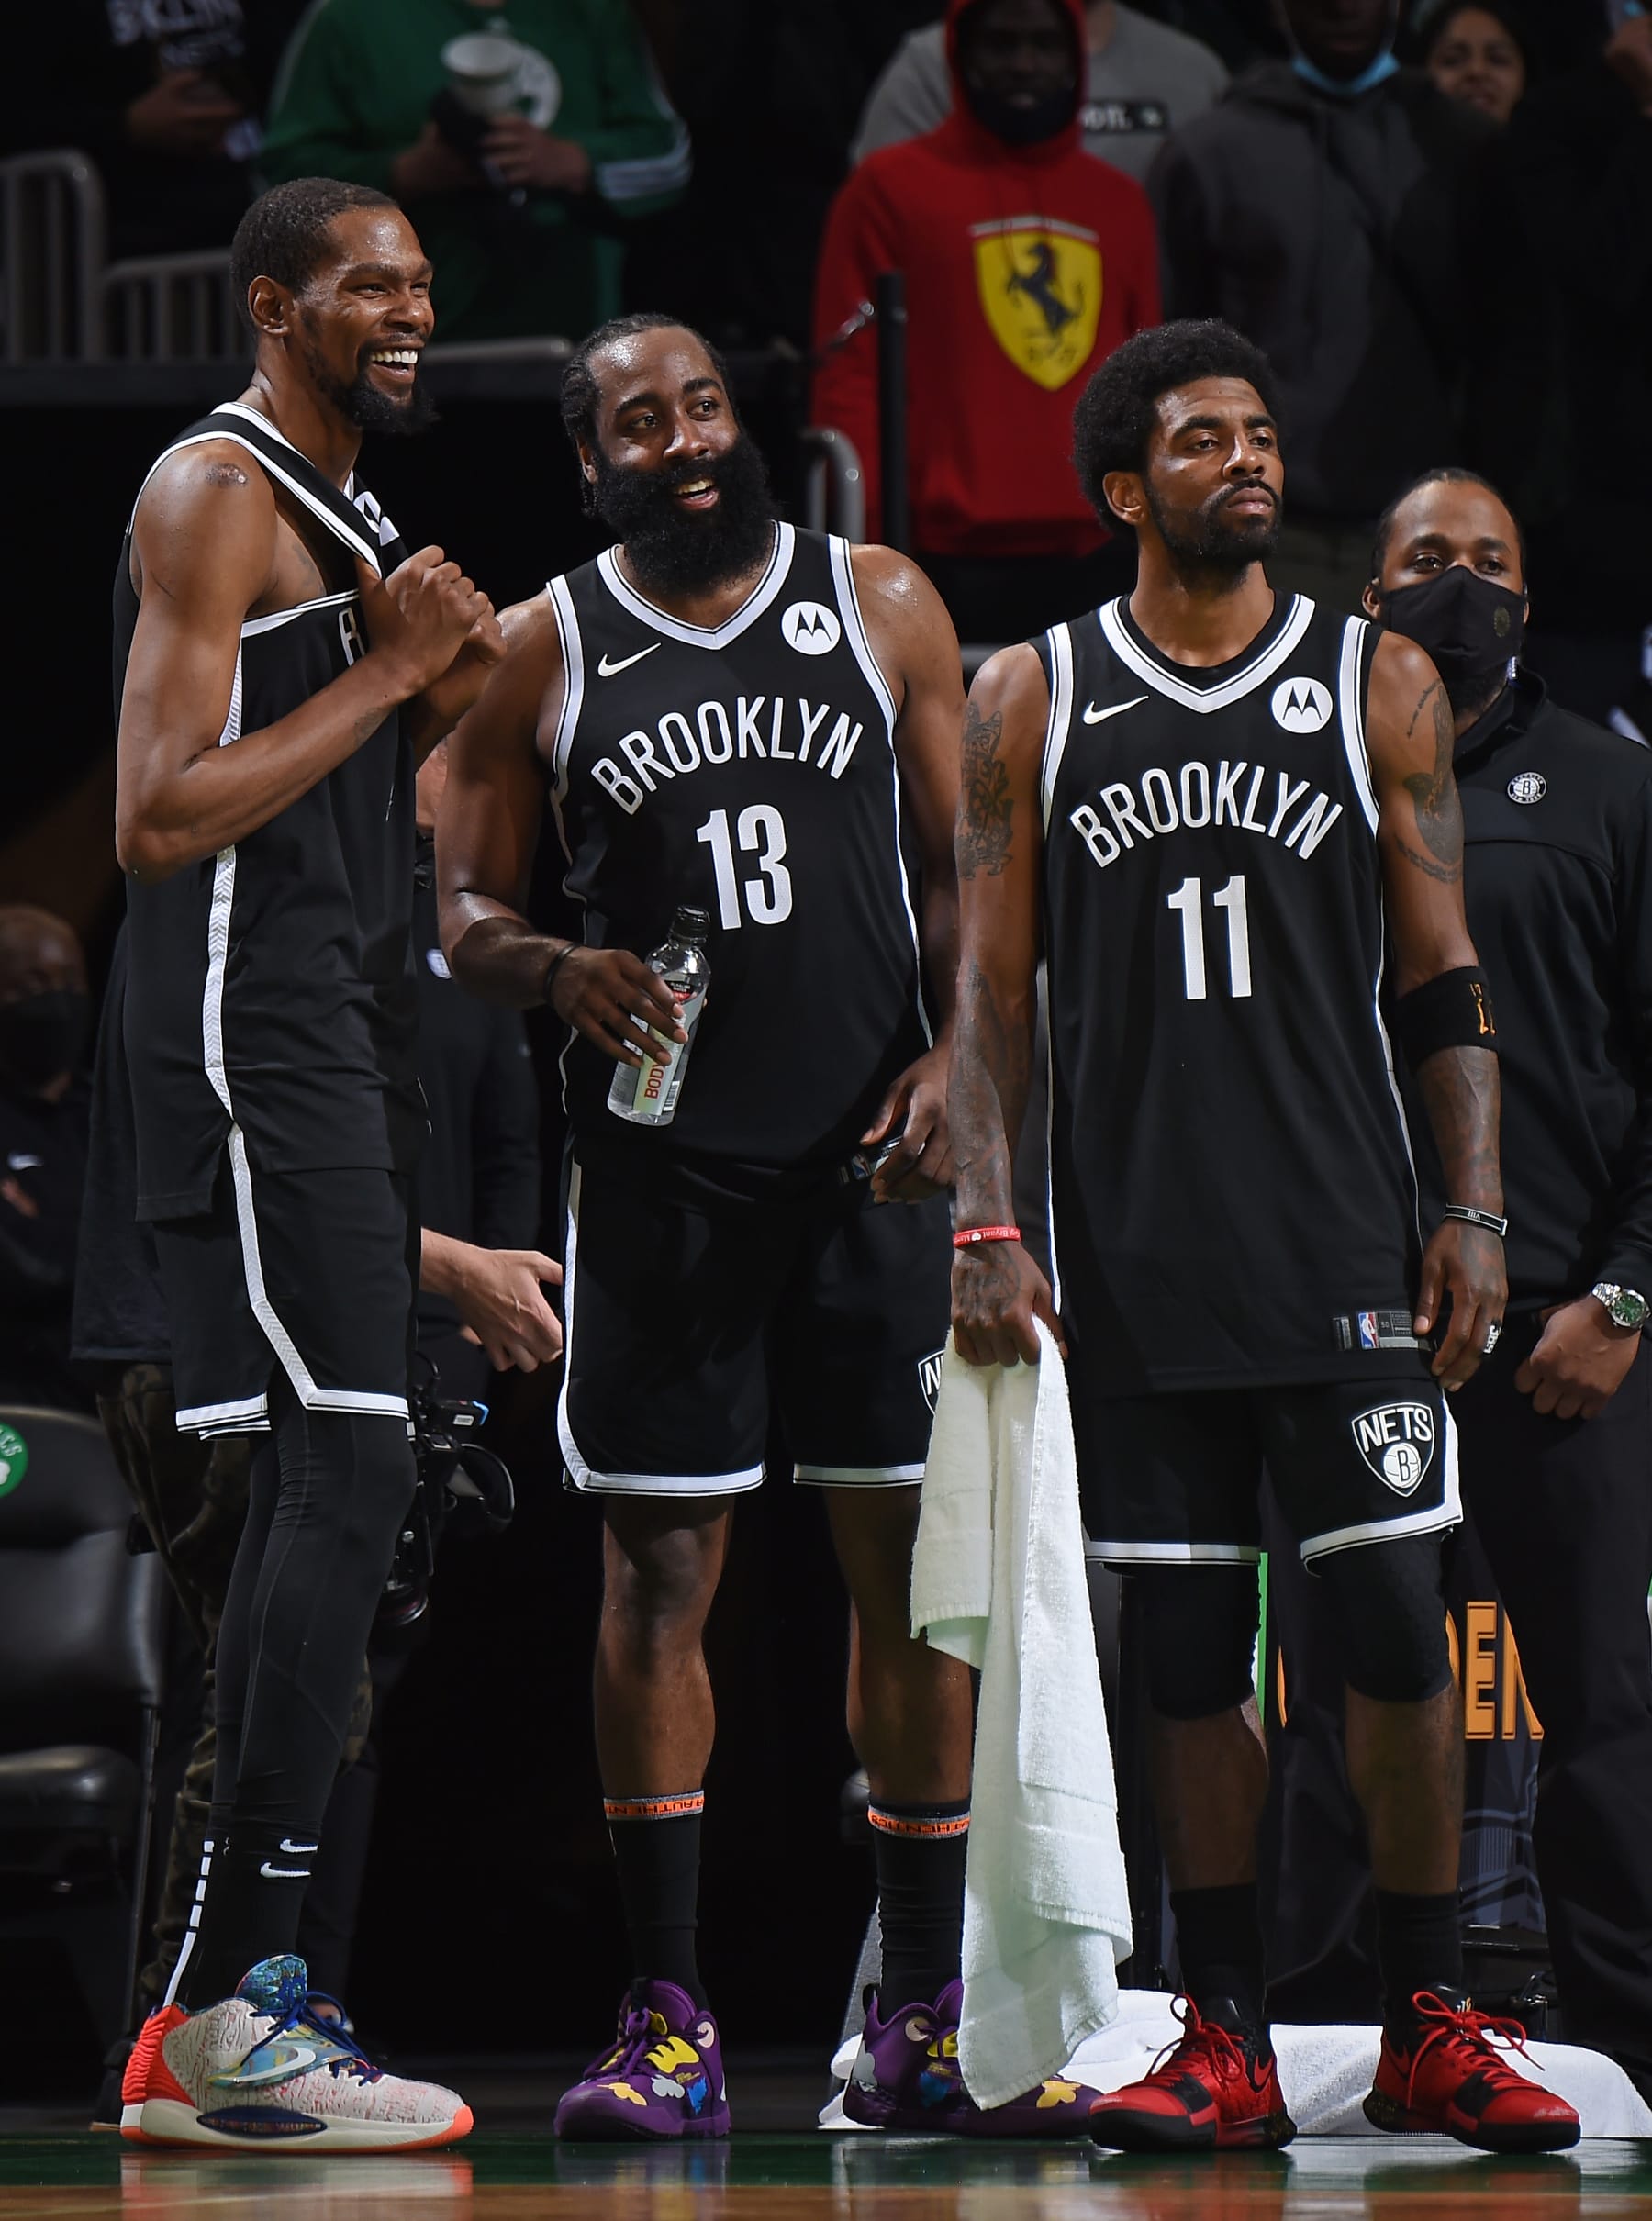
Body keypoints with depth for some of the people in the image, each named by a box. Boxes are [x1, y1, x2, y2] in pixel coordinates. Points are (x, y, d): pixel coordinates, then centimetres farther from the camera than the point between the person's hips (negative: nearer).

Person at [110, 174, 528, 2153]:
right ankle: (221, 2013, -19)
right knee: (345, 1476, -17)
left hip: (341, 1036, 11)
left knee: (312, 1498, 9)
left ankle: (237, 1995, 11)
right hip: (249, 1041, -11)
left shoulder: (343, 517, 21)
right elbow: (160, 820, -19)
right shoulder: (215, 493, -10)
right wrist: (386, 673, -15)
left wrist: (438, 701, 9)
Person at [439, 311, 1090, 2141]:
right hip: (659, 1162, -1)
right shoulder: (542, 651, 6)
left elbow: (965, 872, 8)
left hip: (874, 1156, 1)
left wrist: (957, 1058, -8)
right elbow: (464, 911, 8)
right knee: (658, 1566, -2)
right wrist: (553, 969, -14)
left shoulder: (881, 606, 7)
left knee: (909, 1561, 2)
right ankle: (666, 2025, 1)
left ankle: (924, 2017, 9)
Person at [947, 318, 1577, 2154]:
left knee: (1395, 1624, -4)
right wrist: (984, 1224, -2)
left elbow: (1444, 976, 7)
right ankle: (1224, 2047, 8)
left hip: (1341, 1242, 0)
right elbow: (989, 986, 7)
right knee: (1189, 1650, 3)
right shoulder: (1032, 699, 7)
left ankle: (1427, 2033, 5)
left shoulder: (1378, 684, 6)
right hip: (1136, 1261, 0)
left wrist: (1473, 1209, -1)